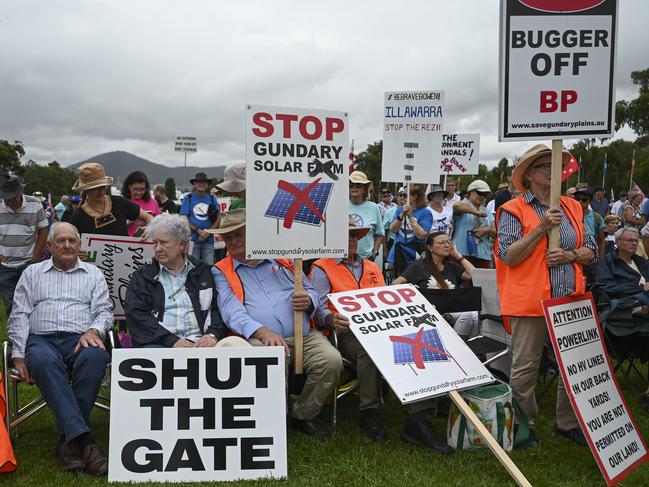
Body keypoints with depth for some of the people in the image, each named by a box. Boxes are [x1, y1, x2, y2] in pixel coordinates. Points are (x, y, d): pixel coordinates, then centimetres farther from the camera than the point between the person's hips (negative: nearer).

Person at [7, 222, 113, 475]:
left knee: (94, 357, -37)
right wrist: (18, 355, -2)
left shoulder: (93, 274, 21)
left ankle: (68, 438, -31)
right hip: (41, 340, 0)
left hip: (81, 340, 0)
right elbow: (19, 316, 12)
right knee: (44, 361, -38)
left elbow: (104, 312, 11)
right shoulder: (32, 273, 21)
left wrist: (93, 331, -13)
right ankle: (83, 438, -44)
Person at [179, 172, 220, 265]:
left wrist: (208, 233, -7)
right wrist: (199, 231, -12)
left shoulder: (212, 199, 11)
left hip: (209, 240, 2)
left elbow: (218, 219, 8)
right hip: (192, 239, -2)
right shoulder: (188, 199, 5)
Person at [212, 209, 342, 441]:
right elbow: (232, 312, -4)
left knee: (331, 360, -24)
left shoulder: (283, 259, 22)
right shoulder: (221, 272, 13)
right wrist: (263, 332, -22)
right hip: (259, 339, -3)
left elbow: (313, 293, 23)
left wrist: (308, 301, -4)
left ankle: (303, 415, 2)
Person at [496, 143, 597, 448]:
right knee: (525, 366, 3)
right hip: (530, 301, -5)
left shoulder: (572, 207, 13)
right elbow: (508, 257, -12)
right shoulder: (514, 210, -3)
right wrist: (542, 228, -18)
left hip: (570, 301, 6)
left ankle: (567, 423, 30)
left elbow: (591, 251, 14)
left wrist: (571, 255, -7)